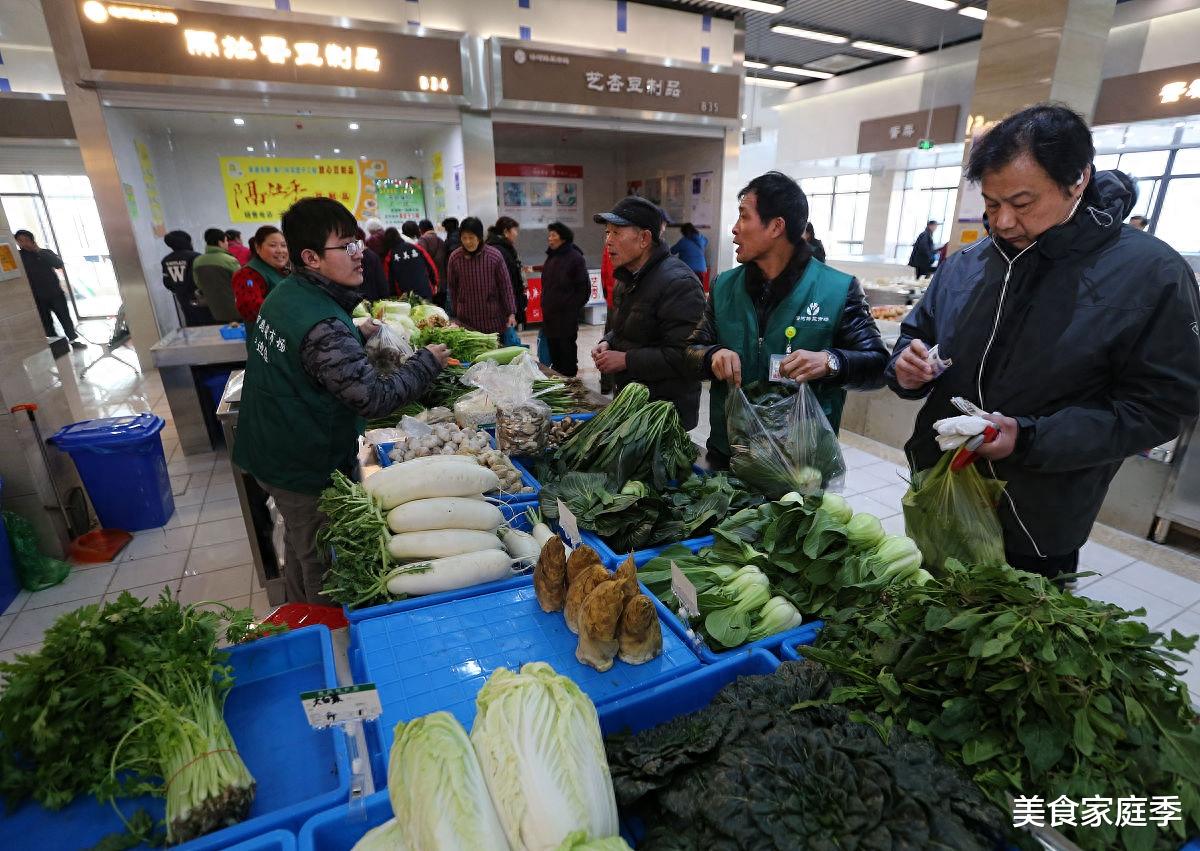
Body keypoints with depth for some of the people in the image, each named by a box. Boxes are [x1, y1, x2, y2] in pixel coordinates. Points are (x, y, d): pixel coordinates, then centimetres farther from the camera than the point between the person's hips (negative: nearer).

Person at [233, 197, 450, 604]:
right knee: (323, 569, 9)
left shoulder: (283, 295, 1)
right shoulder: (324, 324, -30)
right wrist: (428, 361, -19)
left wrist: (357, 334, 14)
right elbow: (375, 398, -30)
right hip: (308, 470, -10)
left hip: (270, 451, 10)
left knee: (299, 547, 28)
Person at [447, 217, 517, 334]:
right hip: (466, 320, 1)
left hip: (494, 320, -1)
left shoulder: (495, 256, -7)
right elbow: (452, 288, 8)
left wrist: (511, 313, -5)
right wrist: (456, 314, 12)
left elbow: (505, 286, -2)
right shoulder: (454, 258, -3)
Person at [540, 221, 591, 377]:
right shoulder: (551, 257, 13)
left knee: (566, 348, 0)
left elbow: (584, 288, -10)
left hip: (567, 316, -7)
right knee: (553, 348, 13)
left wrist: (572, 307, -9)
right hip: (550, 314, 8)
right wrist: (545, 303, 14)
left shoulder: (575, 258, -10)